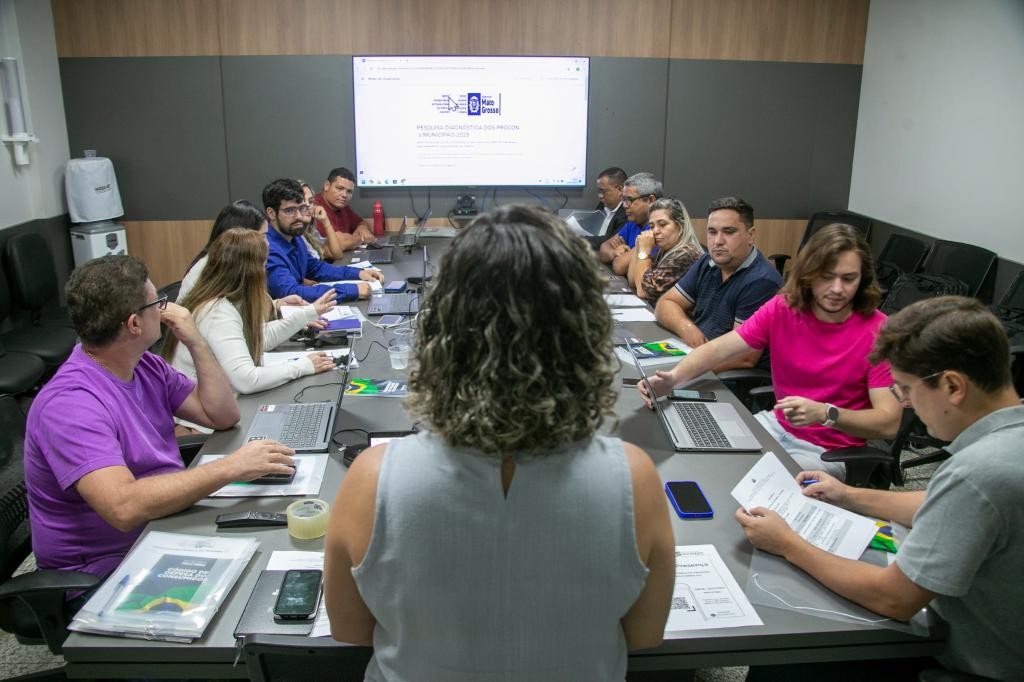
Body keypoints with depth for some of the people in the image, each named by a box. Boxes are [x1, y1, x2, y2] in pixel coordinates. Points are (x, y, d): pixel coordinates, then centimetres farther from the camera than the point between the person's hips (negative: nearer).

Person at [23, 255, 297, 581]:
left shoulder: (145, 366, 4)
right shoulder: (71, 404, -23)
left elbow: (222, 416, 7)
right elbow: (124, 507, -34)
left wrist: (196, 343, -4)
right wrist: (231, 467, -32)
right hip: (106, 571, -8)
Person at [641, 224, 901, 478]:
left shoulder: (878, 331, -17)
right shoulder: (782, 308, -7)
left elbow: (889, 423, -20)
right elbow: (718, 349, -11)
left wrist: (825, 414, -36)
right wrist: (674, 377, -30)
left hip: (831, 453, -4)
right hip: (776, 424, 5)